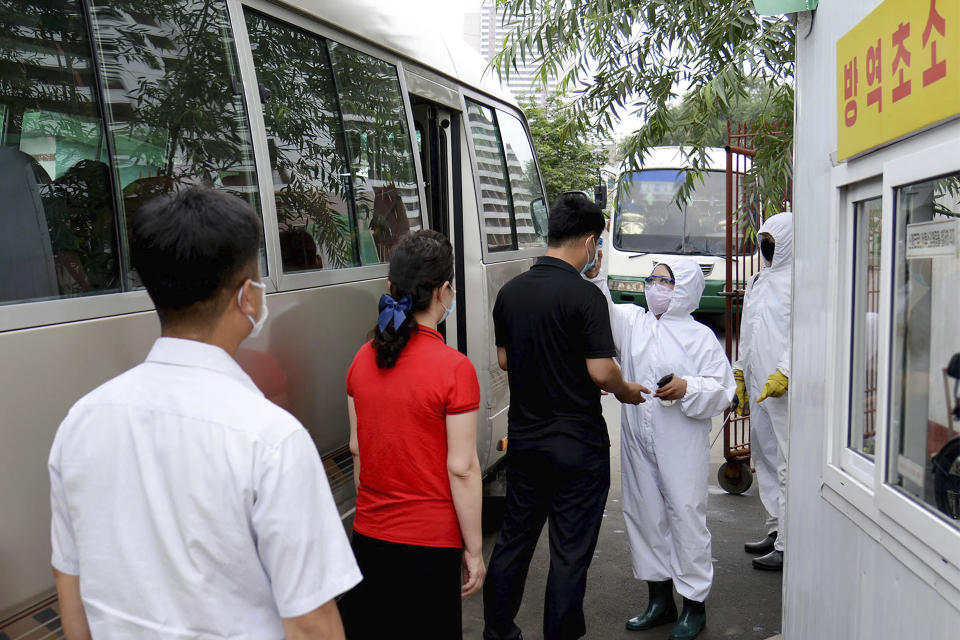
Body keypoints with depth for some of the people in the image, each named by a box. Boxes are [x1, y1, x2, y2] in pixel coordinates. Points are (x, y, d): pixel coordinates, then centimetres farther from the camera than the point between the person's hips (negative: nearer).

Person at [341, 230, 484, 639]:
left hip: (369, 534, 6)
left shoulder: (363, 359, -1)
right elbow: (462, 469, -16)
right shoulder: (453, 368, -18)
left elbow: (357, 447, 8)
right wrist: (473, 550, -7)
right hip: (430, 544, -5)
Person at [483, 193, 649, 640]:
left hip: (523, 436, 7)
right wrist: (628, 392, 0)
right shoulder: (584, 294, -17)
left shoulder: (510, 291, 3)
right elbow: (601, 370, -19)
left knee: (514, 536, 19)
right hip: (576, 441, -6)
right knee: (570, 549, 6)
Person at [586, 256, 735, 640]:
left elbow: (722, 389, -3)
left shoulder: (700, 336, -1)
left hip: (681, 446, -4)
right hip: (638, 442, 5)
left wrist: (687, 389, -19)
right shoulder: (633, 323, 9)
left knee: (686, 516, 1)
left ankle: (694, 603, 18)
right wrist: (593, 276, -18)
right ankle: (659, 599, 28)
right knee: (643, 514, 11)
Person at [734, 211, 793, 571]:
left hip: (786, 389, -9)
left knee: (789, 464, -6)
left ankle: (789, 546, 0)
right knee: (764, 458, 16)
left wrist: (785, 373, -22)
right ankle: (775, 531, 28)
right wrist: (740, 373, 21)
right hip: (758, 386, 9)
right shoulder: (760, 281, 18)